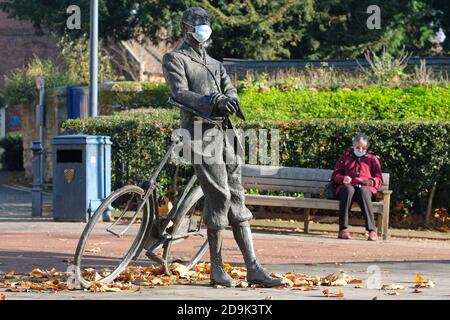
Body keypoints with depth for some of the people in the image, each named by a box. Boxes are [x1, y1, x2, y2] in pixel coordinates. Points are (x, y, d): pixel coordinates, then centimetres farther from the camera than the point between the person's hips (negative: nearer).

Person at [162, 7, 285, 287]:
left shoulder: (215, 64, 27)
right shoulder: (176, 59, 6)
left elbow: (230, 89, 12)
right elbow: (180, 93, -10)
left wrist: (229, 99, -13)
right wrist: (213, 101, -24)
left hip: (223, 132, 7)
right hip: (200, 132, -7)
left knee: (237, 198, 2)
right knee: (219, 196, -13)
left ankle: (254, 269, -1)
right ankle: (217, 269, -3)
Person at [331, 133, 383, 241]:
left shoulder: (372, 159, 26)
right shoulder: (345, 157, 28)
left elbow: (379, 179, 17)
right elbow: (335, 175, 21)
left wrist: (371, 181, -6)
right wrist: (342, 178, -3)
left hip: (365, 188, 0)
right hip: (348, 187, 0)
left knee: (363, 191, -40)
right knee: (348, 189, -39)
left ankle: (372, 230, -46)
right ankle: (343, 229, -46)